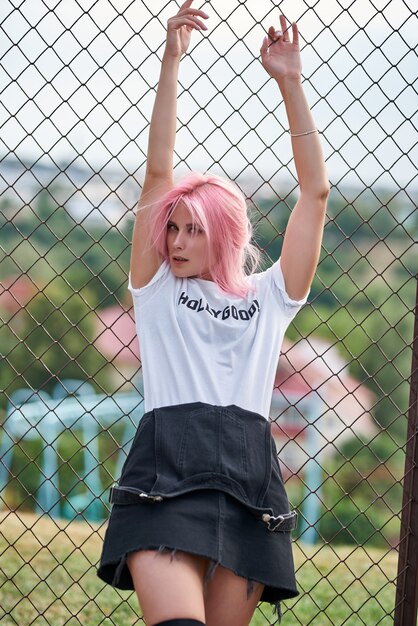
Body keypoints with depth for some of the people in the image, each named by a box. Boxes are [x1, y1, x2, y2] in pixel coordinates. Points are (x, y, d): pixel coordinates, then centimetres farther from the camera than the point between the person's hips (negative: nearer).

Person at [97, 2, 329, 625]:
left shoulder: (270, 298, 19)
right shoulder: (157, 289, 18)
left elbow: (315, 192, 14)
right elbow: (157, 173, 10)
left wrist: (290, 83, 12)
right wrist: (171, 63, 4)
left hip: (249, 482, 2)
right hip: (165, 474, -2)